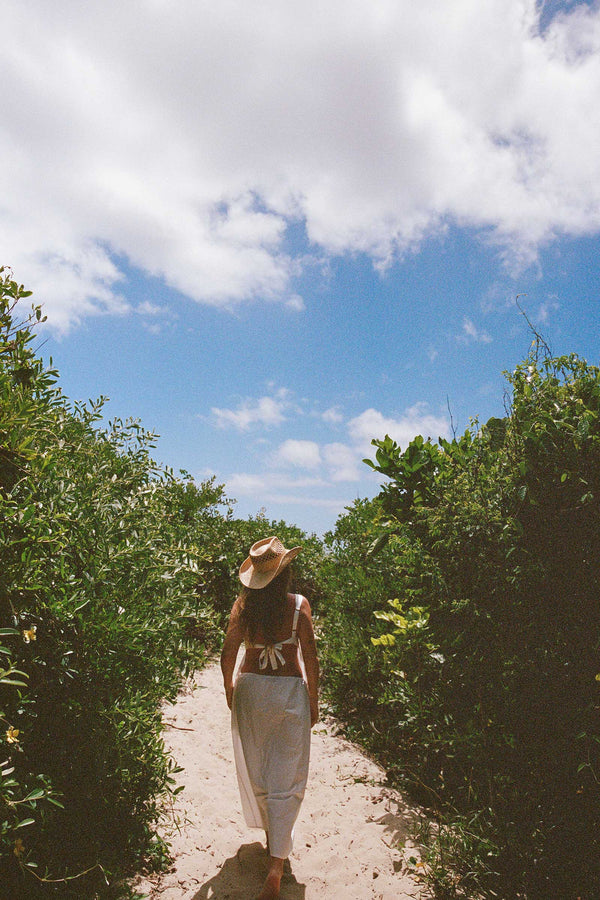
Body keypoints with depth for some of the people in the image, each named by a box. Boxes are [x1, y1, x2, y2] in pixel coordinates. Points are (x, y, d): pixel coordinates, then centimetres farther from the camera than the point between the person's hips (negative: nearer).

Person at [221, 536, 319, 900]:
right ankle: (276, 866, 4)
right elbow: (310, 659, -11)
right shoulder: (299, 605, -14)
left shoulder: (243, 605, -8)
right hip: (290, 692, -3)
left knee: (254, 767, 23)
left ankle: (269, 829, 44)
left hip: (250, 689, 3)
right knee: (285, 777, 6)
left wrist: (230, 691, 13)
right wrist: (313, 702, 2)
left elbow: (228, 656, -5)